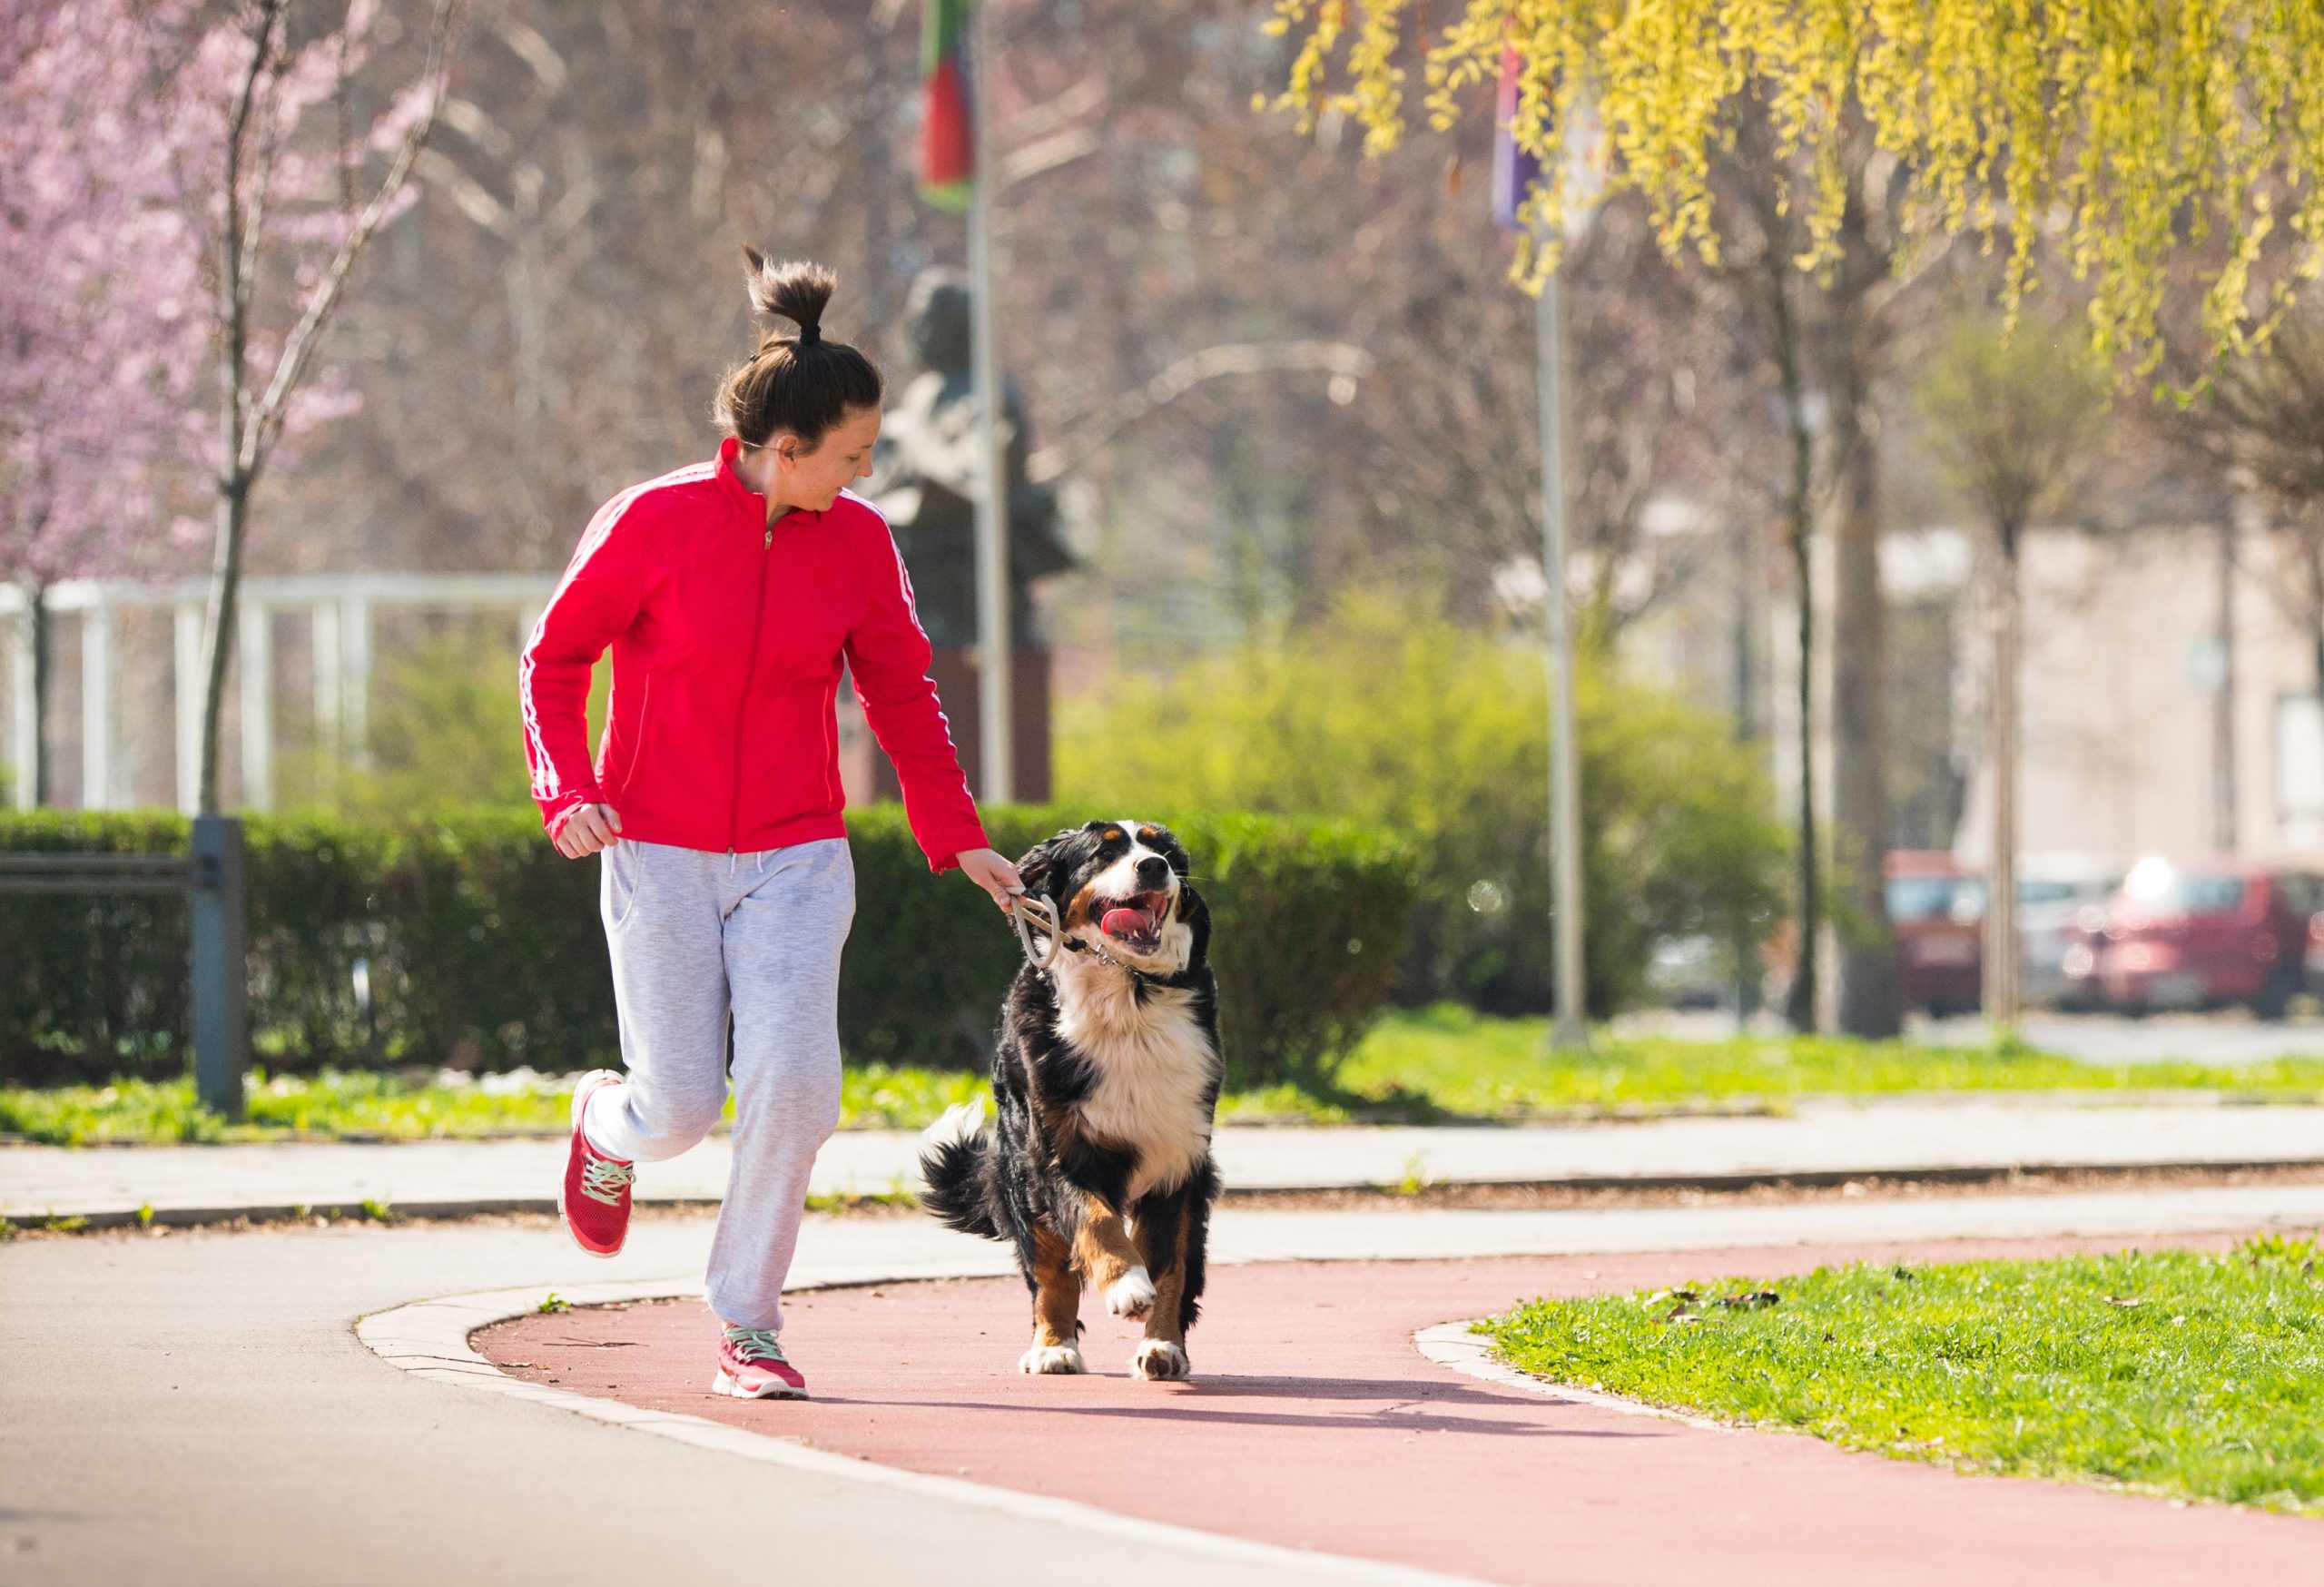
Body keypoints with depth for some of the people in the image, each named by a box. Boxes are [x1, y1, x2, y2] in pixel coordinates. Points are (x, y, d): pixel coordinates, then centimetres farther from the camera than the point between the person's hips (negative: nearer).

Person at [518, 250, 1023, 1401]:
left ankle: (749, 1329, -1)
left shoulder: (856, 541, 1)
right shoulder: (655, 522, -10)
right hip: (659, 857, -2)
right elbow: (554, 657, -1)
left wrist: (958, 839, 8)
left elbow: (899, 694, 12)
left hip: (796, 862, 2)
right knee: (680, 1112, -4)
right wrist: (568, 793, -14)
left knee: (791, 1086, -16)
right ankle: (606, 1123, 35)